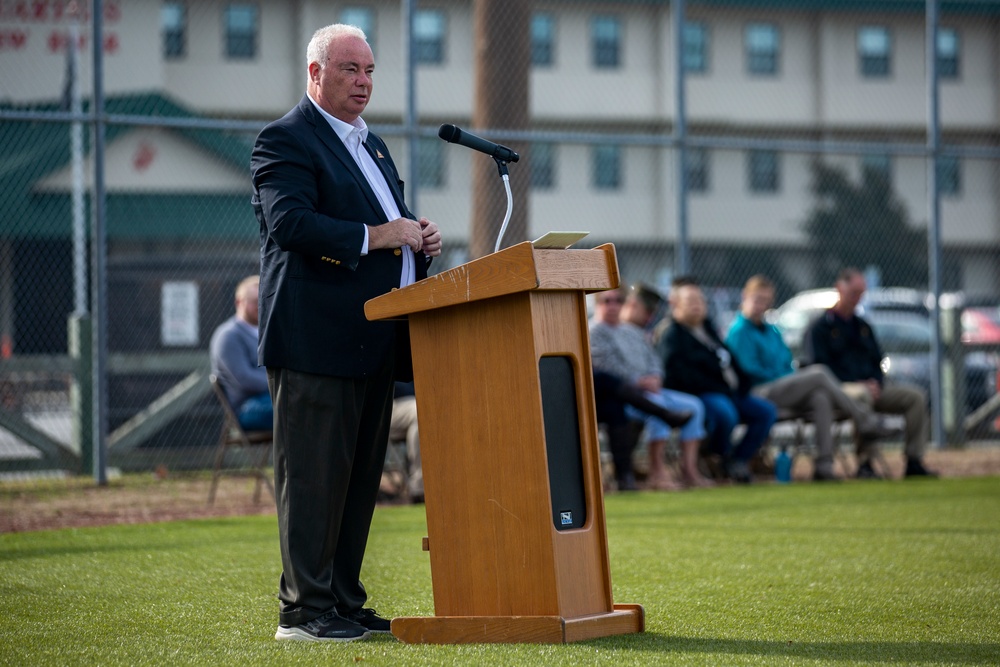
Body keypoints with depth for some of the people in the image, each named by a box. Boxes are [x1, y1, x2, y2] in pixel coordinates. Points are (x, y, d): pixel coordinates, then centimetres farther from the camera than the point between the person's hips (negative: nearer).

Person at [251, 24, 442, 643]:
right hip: (317, 334, -9)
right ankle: (304, 609, -3)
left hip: (374, 337, 9)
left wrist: (419, 238, 8)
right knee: (314, 474, -7)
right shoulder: (285, 140, -5)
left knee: (361, 475, 11)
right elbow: (289, 222, -19)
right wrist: (374, 236, -21)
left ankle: (345, 601, 17)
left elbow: (393, 221, 31)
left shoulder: (373, 145, 23)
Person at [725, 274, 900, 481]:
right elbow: (748, 369, -11)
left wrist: (793, 377, 1)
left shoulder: (772, 330, 23)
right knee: (819, 373, -21)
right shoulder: (739, 331, -3)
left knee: (820, 397, -24)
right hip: (760, 394, -8)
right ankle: (866, 422, -18)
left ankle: (824, 463, -33)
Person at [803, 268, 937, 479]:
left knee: (916, 396, -11)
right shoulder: (820, 327, 2)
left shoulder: (863, 326, 24)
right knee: (861, 396, -41)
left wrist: (876, 383, -2)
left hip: (870, 388, 7)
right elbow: (819, 367, -9)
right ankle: (864, 463, -42)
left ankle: (913, 462, -15)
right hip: (840, 388, -7)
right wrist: (859, 385, -17)